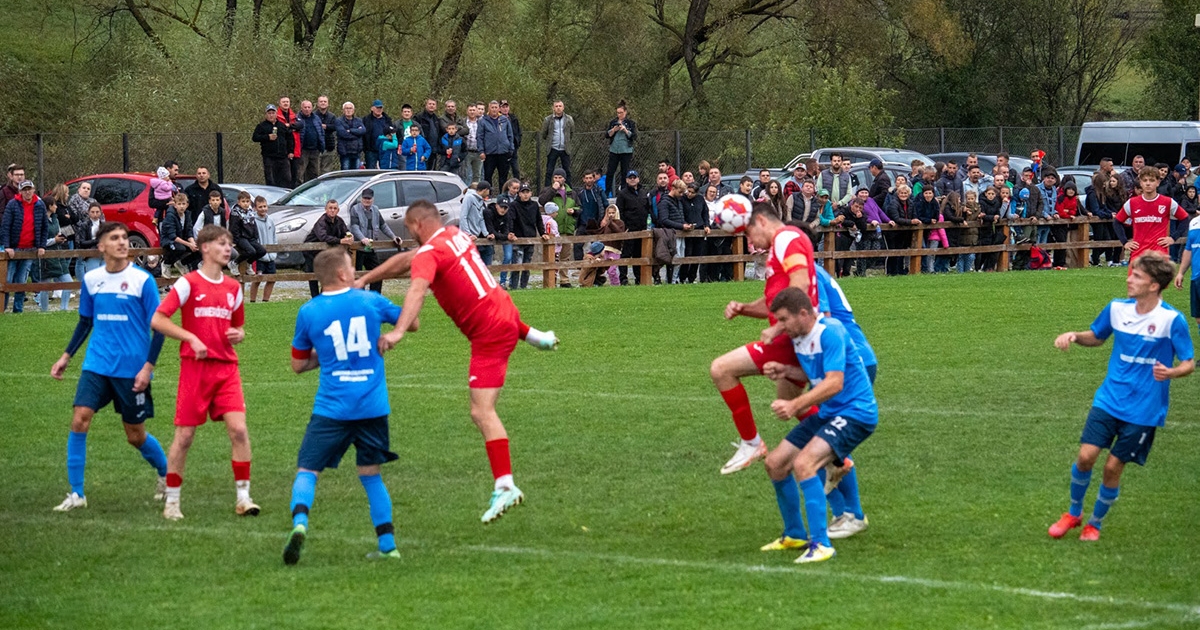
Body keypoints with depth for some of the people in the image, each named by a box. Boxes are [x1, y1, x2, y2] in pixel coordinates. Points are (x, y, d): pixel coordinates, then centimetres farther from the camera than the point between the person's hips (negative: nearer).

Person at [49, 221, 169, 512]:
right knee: (79, 419, -14)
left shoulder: (142, 280, -9)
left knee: (136, 435, 6)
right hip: (96, 365, 3)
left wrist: (148, 366, -13)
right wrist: (66, 356, 13)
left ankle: (166, 474, 35)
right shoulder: (90, 279, 4)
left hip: (132, 368, -3)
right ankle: (76, 493, -7)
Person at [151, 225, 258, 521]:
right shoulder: (189, 283, -4)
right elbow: (157, 321, -9)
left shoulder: (233, 287, 12)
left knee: (238, 429, -10)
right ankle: (171, 501, 11)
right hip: (195, 366, -4)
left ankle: (243, 497, -4)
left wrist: (238, 335, 2)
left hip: (227, 367, 4)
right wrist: (191, 338, -17)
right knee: (184, 435, 0)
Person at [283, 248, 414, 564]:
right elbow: (412, 323, 19)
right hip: (373, 407, 2)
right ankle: (387, 544, 12)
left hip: (332, 407, -2)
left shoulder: (308, 312, 0)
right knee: (370, 474, 15)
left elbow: (298, 365, 10)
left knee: (307, 470, 1)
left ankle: (299, 523, -26)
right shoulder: (371, 301, 3)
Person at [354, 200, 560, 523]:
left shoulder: (428, 254, -18)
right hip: (504, 308, 9)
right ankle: (534, 336, 61)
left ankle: (505, 487, -22)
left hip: (489, 333, -9)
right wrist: (364, 279, 19)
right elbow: (405, 260, 18)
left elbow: (417, 290, -38)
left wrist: (399, 330, -51)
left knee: (481, 412, -13)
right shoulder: (455, 235, 8)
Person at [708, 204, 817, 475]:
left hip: (790, 337, -11)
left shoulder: (786, 237, -9)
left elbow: (800, 285, -25)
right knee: (789, 401, 28)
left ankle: (751, 443, -5)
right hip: (795, 340, 11)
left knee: (721, 369, -13)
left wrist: (778, 328, -25)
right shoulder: (780, 244, 23)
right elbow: (771, 303, 25)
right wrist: (742, 308, 7)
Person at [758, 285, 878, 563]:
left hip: (855, 413, -10)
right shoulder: (799, 338, 5)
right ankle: (795, 535, 26)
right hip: (827, 414, 10)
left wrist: (795, 405, -38)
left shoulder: (830, 333, -23)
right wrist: (785, 371, 1)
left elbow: (834, 382, -30)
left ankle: (821, 545, -25)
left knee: (804, 464, -28)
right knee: (775, 464, 8)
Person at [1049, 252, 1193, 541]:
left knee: (1113, 468, 0)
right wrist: (1075, 336, -4)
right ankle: (1074, 514, 19)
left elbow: (1189, 363, -8)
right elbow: (1096, 336, 18)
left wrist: (1171, 372, -30)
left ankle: (1095, 522, 25)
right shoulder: (1117, 309, -2)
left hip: (1144, 409, -3)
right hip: (1109, 399, 3)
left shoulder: (1172, 320, -16)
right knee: (1086, 455, -7)